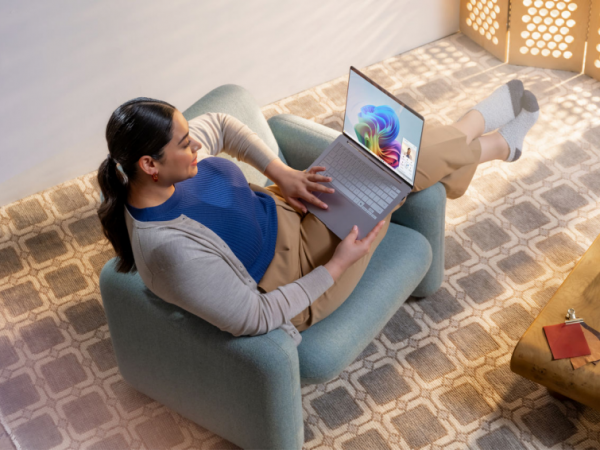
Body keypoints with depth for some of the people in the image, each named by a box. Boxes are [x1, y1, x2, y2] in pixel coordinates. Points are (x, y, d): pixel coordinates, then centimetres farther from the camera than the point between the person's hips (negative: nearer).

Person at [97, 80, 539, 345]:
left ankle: (474, 125, 41)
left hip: (282, 212, 7)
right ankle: (497, 145, 31)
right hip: (299, 267, -7)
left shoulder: (171, 163, -16)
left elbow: (219, 124, 6)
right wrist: (338, 265, -24)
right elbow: (255, 319, -30)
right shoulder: (171, 249, -39)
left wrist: (281, 172, -6)